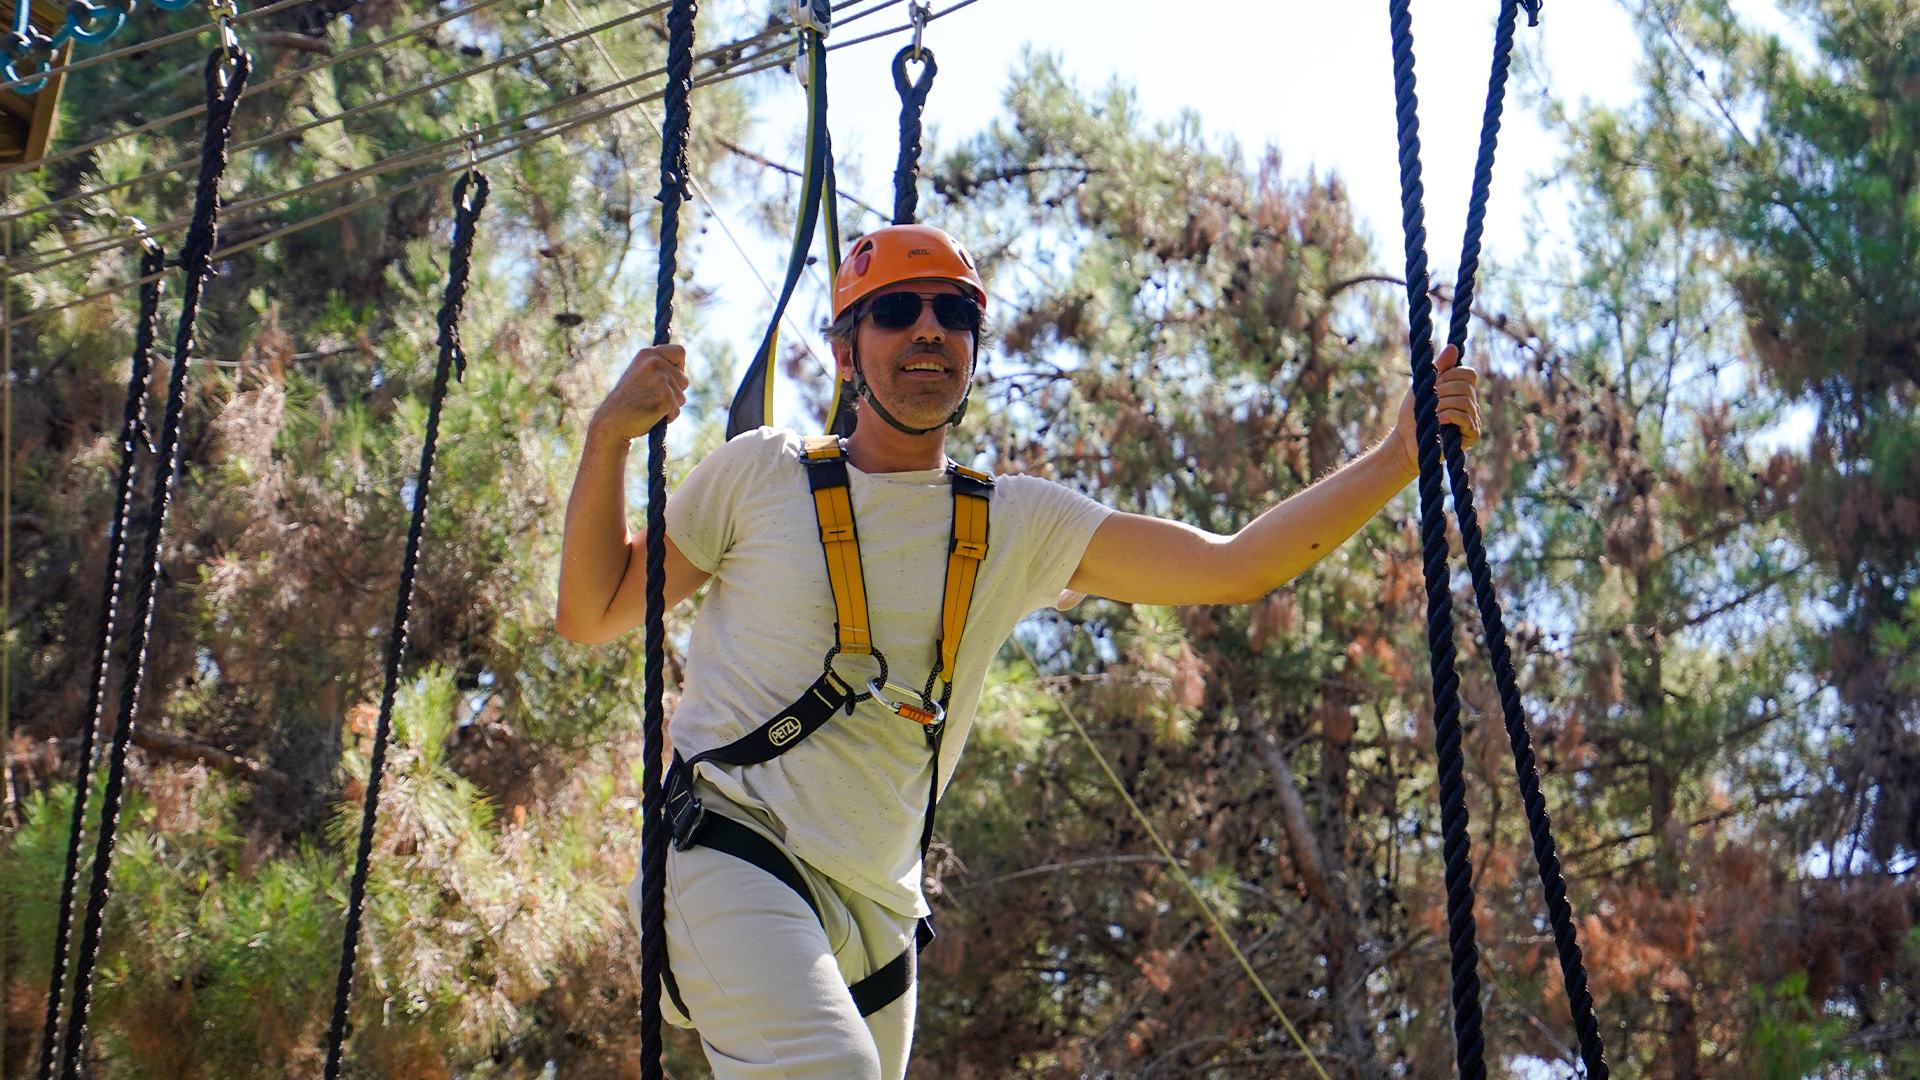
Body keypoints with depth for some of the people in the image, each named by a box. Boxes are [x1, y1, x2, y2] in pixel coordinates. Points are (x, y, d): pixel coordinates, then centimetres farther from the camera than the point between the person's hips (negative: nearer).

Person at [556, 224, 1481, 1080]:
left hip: (877, 915, 5)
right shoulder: (761, 475, 5)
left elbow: (1233, 568, 3)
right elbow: (590, 614, 9)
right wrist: (609, 438, -3)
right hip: (735, 856, -5)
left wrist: (1399, 456, -6)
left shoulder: (1018, 526, 10)